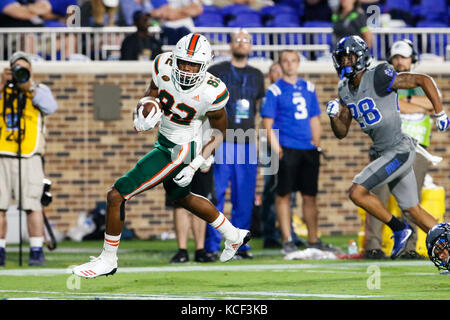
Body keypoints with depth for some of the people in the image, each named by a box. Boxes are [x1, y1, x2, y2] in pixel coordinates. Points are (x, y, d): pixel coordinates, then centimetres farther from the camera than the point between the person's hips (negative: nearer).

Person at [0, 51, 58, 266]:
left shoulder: (40, 90, 12)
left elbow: (50, 107, -7)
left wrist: (29, 87, -12)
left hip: (29, 157, -1)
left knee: (32, 205, -9)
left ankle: (37, 251, -5)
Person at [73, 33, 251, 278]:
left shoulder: (211, 92, -27)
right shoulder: (164, 66, -15)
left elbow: (219, 131, -11)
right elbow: (150, 96, 2)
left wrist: (195, 166, -17)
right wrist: (143, 118, -21)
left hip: (178, 152, -8)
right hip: (165, 140, 8)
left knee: (116, 196, -8)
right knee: (182, 198, 32)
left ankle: (108, 260, 10)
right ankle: (234, 237, 51)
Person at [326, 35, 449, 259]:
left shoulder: (378, 79, -16)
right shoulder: (345, 91, 8)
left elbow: (424, 80, -12)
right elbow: (341, 133, 13)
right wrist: (334, 116, -8)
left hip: (400, 151, -9)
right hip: (385, 153, 9)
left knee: (357, 192, -14)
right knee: (413, 211, 13)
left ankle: (398, 229, 3)